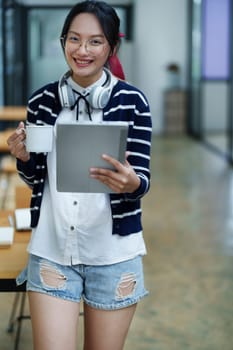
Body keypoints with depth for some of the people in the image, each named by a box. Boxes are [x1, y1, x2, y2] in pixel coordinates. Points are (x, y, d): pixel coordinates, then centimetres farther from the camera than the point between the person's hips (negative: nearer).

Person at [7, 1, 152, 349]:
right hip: (51, 249, 1)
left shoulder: (132, 101, -6)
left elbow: (142, 181, -6)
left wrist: (129, 182, -29)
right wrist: (23, 157, -13)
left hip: (113, 252, -1)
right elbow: (35, 179, 9)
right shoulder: (42, 101, 1)